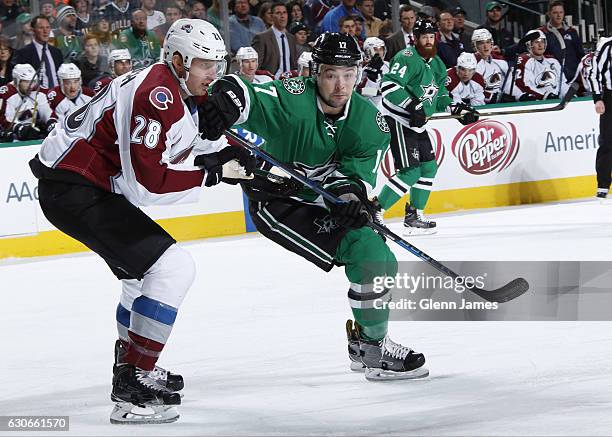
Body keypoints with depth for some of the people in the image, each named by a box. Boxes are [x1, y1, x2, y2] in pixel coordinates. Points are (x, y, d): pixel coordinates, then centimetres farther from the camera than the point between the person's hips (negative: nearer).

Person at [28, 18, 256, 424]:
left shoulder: (181, 92, 11)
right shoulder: (155, 97, -22)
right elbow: (147, 183, -26)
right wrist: (209, 172, -16)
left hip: (96, 185, 11)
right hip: (74, 190, -11)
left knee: (148, 269, 27)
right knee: (172, 267, -16)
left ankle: (131, 363, 43)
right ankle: (132, 390, -17)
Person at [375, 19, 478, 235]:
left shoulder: (437, 64, 14)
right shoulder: (407, 58, -16)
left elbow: (439, 96, 24)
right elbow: (389, 85, -27)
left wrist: (457, 110, 9)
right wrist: (412, 106, -32)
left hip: (417, 123, 10)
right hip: (397, 120, -10)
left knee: (429, 167, 11)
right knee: (410, 172, -16)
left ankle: (414, 216, 22)